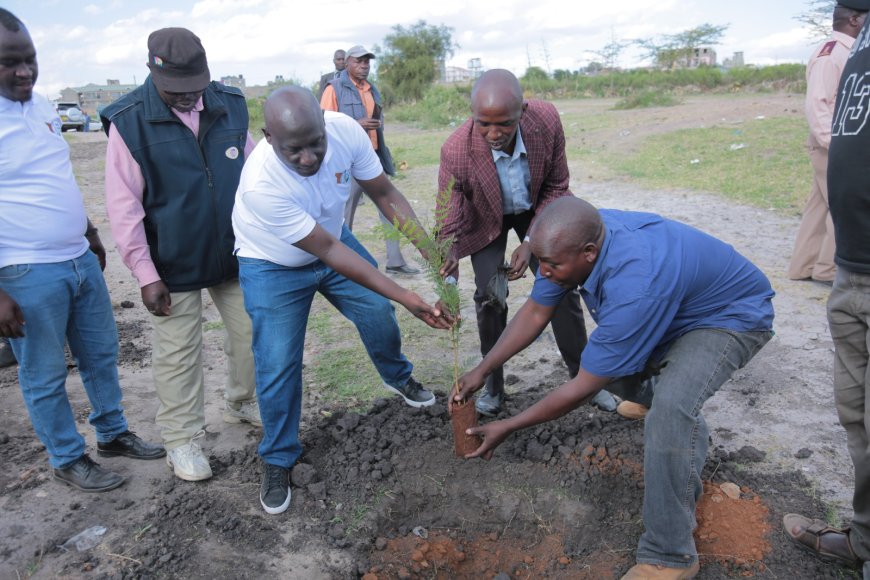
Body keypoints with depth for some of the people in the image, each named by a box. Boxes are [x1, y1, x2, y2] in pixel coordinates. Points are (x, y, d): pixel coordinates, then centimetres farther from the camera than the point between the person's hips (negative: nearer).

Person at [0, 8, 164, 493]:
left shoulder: (42, 106, 7)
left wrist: (90, 232, 23)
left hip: (81, 260, 7)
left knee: (102, 355, 18)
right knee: (46, 376, 9)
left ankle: (113, 434, 36)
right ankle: (68, 459, 27)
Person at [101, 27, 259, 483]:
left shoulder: (230, 105, -2)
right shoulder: (129, 121, -11)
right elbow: (123, 205, -10)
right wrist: (145, 274, -12)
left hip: (237, 254, 4)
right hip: (174, 264, -3)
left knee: (253, 334, 13)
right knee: (178, 354, 7)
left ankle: (242, 403, 38)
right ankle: (182, 438, 25)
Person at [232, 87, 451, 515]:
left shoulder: (345, 130, -27)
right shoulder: (260, 183, -39)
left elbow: (384, 194, -14)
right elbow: (327, 251, -35)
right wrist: (407, 298, -34)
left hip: (332, 237, 5)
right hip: (273, 267, -4)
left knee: (378, 312, 9)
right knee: (278, 365, -7)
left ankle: (398, 378, 43)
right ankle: (277, 460, 17)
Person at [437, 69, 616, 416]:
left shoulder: (547, 121, -30)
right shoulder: (456, 151, -36)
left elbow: (556, 186, -13)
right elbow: (449, 226, -28)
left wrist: (530, 242, -21)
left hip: (537, 210, 2)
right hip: (487, 220, -1)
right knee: (489, 296, -11)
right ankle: (493, 385, 10)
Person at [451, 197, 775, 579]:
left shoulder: (634, 288, -41)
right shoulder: (578, 236, -19)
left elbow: (583, 388, -30)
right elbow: (535, 312, -5)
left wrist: (507, 428, -21)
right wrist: (482, 371, -9)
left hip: (733, 315, -9)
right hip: (679, 308, 9)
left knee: (670, 408, -31)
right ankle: (684, 426, 38)